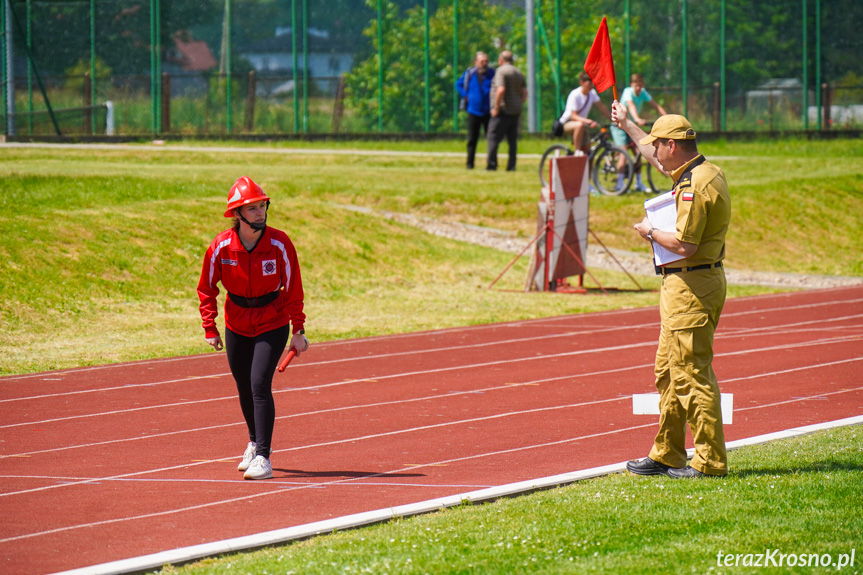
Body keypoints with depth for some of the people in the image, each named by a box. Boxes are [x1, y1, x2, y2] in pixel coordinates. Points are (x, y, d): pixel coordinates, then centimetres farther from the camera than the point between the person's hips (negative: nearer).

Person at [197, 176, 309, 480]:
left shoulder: (280, 244, -18)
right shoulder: (220, 247, -14)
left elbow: (294, 290, -8)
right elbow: (206, 289, 0)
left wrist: (298, 331, -7)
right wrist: (210, 329, -3)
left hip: (273, 325, -3)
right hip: (237, 326, 3)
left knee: (260, 385, -17)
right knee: (245, 389, 15)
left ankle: (263, 458, -16)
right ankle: (255, 443, 41)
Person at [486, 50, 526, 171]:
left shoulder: (501, 71, -10)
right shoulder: (519, 73, 15)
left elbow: (501, 90, -22)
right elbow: (525, 93, 13)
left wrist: (496, 108, -16)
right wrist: (519, 106, 17)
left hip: (503, 111, -8)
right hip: (516, 111, 8)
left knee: (493, 137, -4)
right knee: (512, 140, 8)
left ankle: (491, 165, -9)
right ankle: (511, 166, 5)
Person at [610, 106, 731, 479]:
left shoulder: (694, 186, -19)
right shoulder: (706, 173, 13)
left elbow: (684, 245, -25)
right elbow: (655, 158, 33)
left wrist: (650, 232, -8)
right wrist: (626, 125, 41)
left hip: (691, 288, -11)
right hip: (681, 286, 11)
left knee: (691, 375, -9)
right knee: (669, 372, 17)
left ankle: (710, 460, -8)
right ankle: (667, 456, 24)